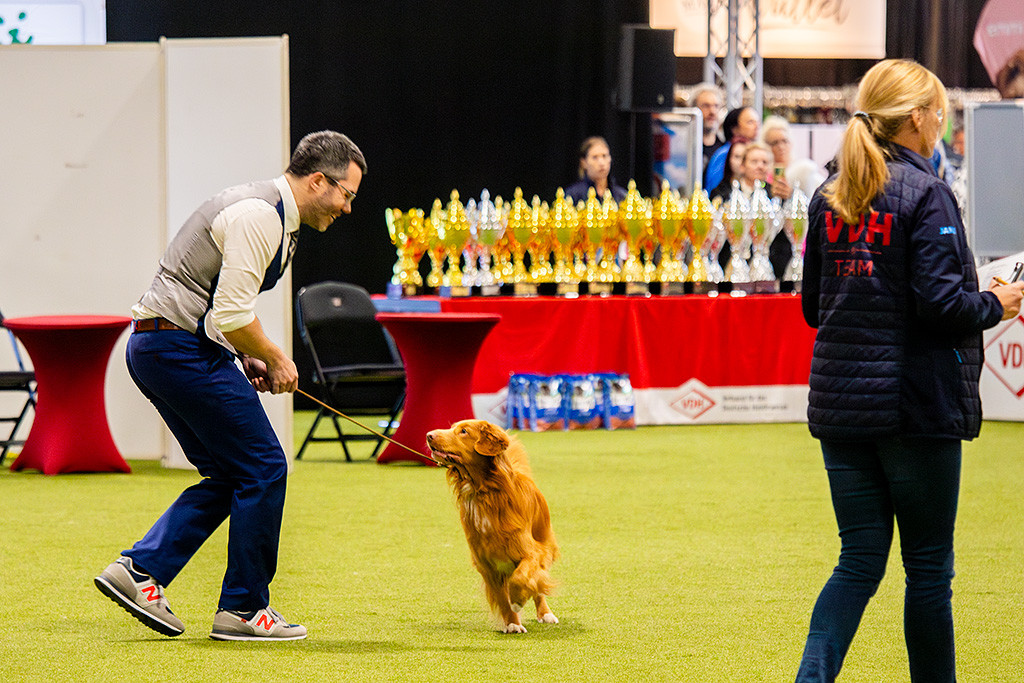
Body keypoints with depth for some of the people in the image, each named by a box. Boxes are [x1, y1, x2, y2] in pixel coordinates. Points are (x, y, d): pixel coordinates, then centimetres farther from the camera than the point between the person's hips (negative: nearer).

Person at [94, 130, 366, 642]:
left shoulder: (272, 215, 17)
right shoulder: (258, 216, -17)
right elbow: (231, 314, -22)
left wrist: (247, 358, 12)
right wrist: (274, 360, -7)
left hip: (156, 349, 11)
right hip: (183, 349, -11)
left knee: (229, 476, 13)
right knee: (263, 469, -5)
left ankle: (140, 570, 6)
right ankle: (243, 609, 1)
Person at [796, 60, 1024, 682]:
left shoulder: (830, 197, 8)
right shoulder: (925, 194, -12)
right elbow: (942, 302, -18)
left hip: (840, 402, 6)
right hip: (917, 402, -6)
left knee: (860, 561, 7)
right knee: (929, 565, 6)